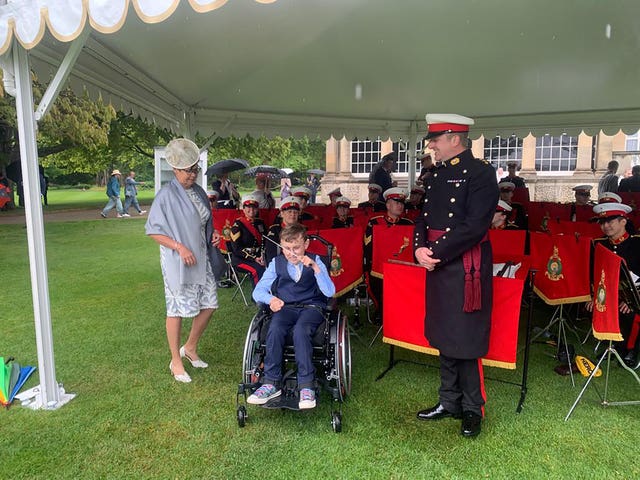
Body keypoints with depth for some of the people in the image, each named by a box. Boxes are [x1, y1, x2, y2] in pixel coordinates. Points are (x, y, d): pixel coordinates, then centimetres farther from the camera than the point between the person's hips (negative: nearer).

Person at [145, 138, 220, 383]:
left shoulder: (198, 191, 8)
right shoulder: (167, 195, -13)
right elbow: (153, 230, -13)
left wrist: (213, 233, 2)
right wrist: (179, 247, -22)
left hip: (201, 258, 7)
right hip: (178, 261, -7)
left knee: (209, 304, 10)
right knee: (177, 309, 3)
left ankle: (190, 348, 31)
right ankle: (176, 361, 18)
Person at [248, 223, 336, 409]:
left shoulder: (315, 261, 3)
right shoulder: (277, 263, 8)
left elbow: (330, 292, -9)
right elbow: (258, 291, 8)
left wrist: (315, 268, -21)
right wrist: (270, 299, -15)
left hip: (312, 307, -2)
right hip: (285, 307, 2)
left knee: (300, 330, -34)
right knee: (274, 329, -30)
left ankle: (306, 385, -28)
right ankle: (271, 383, -22)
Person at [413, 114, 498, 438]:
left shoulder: (481, 172, -11)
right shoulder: (436, 175, 14)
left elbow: (474, 226, -19)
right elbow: (424, 218, 13)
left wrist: (434, 253, -17)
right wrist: (420, 248, -6)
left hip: (466, 268, -8)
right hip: (438, 266, 8)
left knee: (466, 342, 2)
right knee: (444, 338, 16)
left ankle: (473, 410, 22)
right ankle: (449, 402, 32)